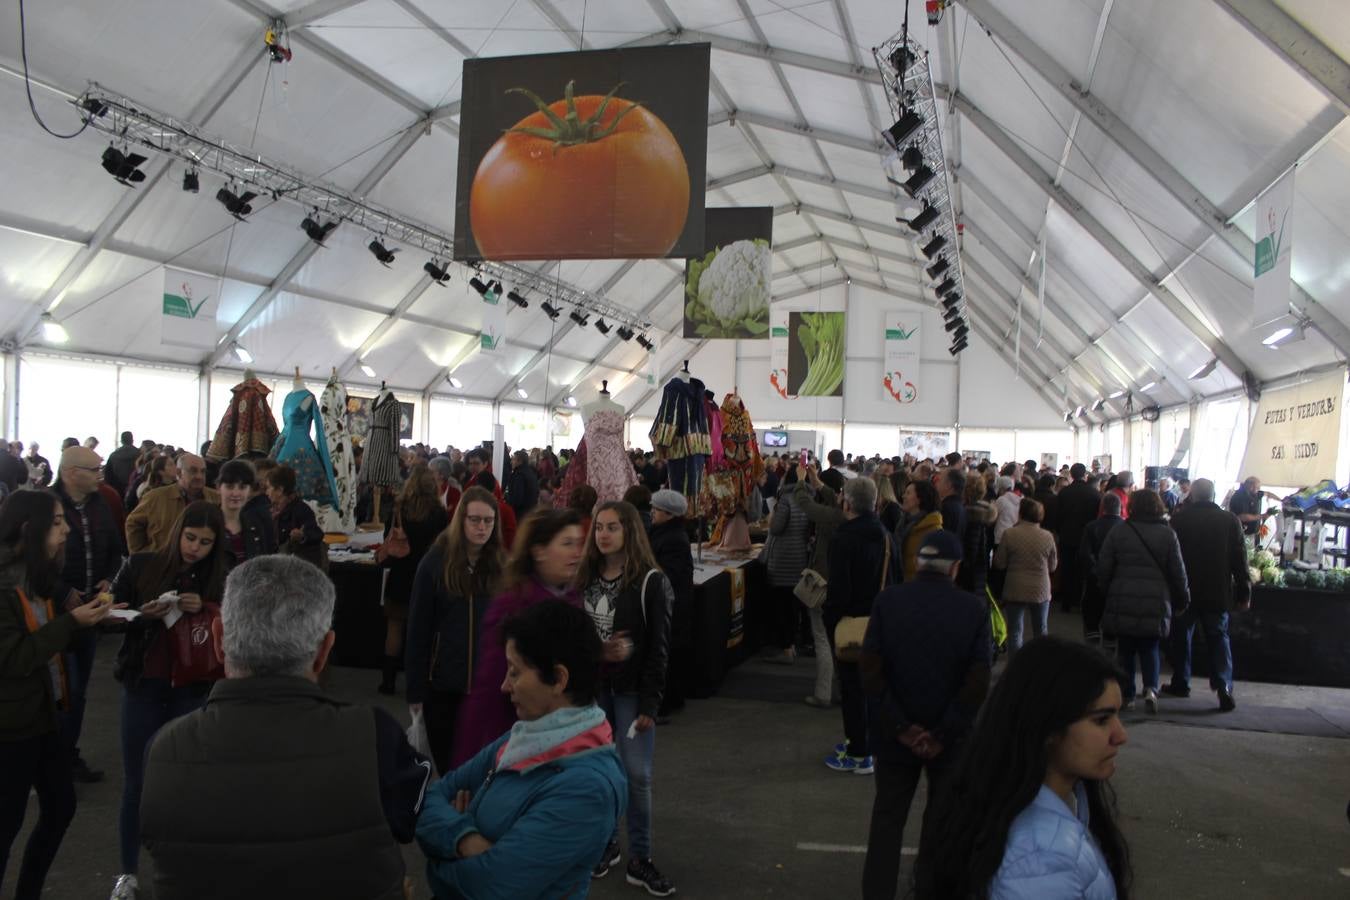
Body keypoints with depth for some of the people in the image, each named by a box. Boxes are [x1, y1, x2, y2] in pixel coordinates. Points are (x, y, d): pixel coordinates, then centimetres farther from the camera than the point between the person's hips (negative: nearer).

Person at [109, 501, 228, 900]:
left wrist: (204, 609, -19)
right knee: (136, 780, 6)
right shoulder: (141, 565, -4)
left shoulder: (219, 578, -2)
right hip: (144, 685, 0)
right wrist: (141, 614, -18)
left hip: (193, 690, 0)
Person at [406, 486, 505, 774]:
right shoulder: (435, 562, -6)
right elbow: (418, 629, -4)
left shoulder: (502, 565, -1)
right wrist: (415, 689, -6)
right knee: (446, 761, 13)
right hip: (443, 684, -1)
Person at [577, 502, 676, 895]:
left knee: (636, 774, -3)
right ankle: (605, 844, 25)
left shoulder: (651, 581, -9)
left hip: (632, 689, -4)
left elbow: (658, 648, -11)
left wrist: (649, 703, -14)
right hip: (592, 685, 4)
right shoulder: (584, 577, 5)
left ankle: (640, 859, 10)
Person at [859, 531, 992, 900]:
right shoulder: (974, 609, -11)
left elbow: (870, 669, -13)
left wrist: (900, 727, -9)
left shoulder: (887, 600, -9)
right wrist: (944, 734, -10)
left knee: (887, 818, 16)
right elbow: (978, 681, -15)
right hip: (950, 736, -1)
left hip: (897, 733, 1)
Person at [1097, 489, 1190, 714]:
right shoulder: (1168, 534, 0)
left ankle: (1127, 695, 12)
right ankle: (1151, 688, -9)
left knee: (1126, 649, 10)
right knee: (1150, 648, 12)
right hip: (1156, 603, 0)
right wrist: (1182, 600, 15)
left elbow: (1103, 569, 0)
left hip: (1122, 601, 0)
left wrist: (1108, 592, 15)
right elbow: (1178, 572, 3)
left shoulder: (1118, 532, -1)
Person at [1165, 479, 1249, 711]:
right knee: (1219, 636, 8)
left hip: (1185, 590, -1)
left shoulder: (1179, 520, -6)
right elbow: (1239, 559, -2)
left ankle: (1180, 683, 19)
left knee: (1182, 636, 13)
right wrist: (1244, 591, 5)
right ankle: (1223, 684, -9)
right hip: (1218, 593, 1)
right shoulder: (1229, 520, -3)